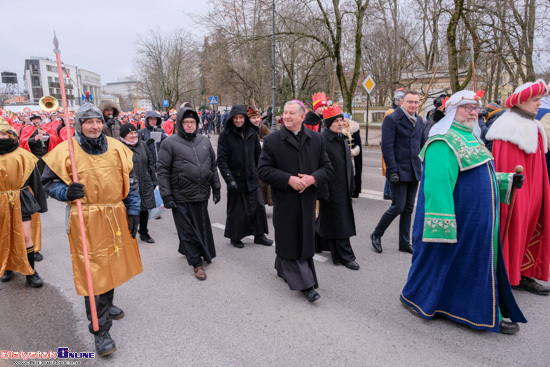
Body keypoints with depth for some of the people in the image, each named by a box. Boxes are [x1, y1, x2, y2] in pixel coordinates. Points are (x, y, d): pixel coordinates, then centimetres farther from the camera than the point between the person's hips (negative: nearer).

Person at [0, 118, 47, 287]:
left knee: (25, 237, 0)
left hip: (20, 201, -2)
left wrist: (40, 203, 3)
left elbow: (35, 181, 0)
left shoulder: (23, 156, -5)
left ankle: (30, 272, 12)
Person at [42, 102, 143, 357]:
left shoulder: (117, 148, 4)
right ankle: (100, 329, 12)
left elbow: (130, 183, 8)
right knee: (93, 271, -2)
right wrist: (67, 192, -18)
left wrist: (133, 212, 5)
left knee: (112, 264, 19)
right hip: (86, 220, -4)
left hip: (117, 218, 4)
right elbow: (49, 182, 3)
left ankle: (106, 304, 45)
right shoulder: (65, 151, -6)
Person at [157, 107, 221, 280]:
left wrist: (216, 188, 12)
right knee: (188, 230, 4)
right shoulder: (170, 143, -5)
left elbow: (213, 166, 15)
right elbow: (163, 171, -7)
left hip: (202, 195, 5)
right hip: (182, 197, -5)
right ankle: (196, 263, 16)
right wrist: (166, 196, -11)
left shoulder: (204, 141, 9)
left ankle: (186, 249, 39)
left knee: (202, 227, 15)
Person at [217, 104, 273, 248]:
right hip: (236, 179, -4)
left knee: (259, 206, 7)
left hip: (252, 178, 4)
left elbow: (258, 154, 14)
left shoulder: (252, 133, 6)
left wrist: (258, 172, 11)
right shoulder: (225, 135, -7)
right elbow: (221, 160, -12)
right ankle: (235, 237, 26)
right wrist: (229, 179, -20)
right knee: (237, 210, 6)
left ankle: (259, 235, 24)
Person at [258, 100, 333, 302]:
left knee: (305, 239, 12)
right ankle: (305, 284, 10)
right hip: (285, 199, -3)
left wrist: (313, 178, -14)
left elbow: (327, 167, 7)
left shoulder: (316, 139, 5)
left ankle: (282, 267, 36)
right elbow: (263, 170, -6)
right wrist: (288, 179, -18)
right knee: (289, 241, 0)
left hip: (307, 199, 3)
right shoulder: (272, 140, -3)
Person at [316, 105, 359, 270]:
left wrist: (351, 186, 16)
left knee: (327, 219, 18)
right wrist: (323, 192, -20)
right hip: (331, 188, -8)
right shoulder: (321, 140, -16)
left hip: (343, 188, 8)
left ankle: (318, 243, 37)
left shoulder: (343, 139, 11)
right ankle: (346, 256, 11)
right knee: (338, 223, 0)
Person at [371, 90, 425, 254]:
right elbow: (387, 147, -14)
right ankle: (376, 235, 14)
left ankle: (405, 243, 22)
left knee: (408, 209, 11)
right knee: (398, 207, -6)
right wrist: (392, 171, -19)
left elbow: (422, 145, 19)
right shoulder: (392, 119, -9)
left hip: (414, 172, 7)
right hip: (399, 171, -7)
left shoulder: (419, 120, 13)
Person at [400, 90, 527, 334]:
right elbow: (437, 183, -27)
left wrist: (507, 180, 11)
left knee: (480, 264, 16)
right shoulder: (444, 142, -18)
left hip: (477, 222, 9)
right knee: (443, 258, 4)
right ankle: (415, 297, 25)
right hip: (457, 221, -9)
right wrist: (443, 227, -30)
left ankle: (487, 312, 31)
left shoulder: (469, 137, 14)